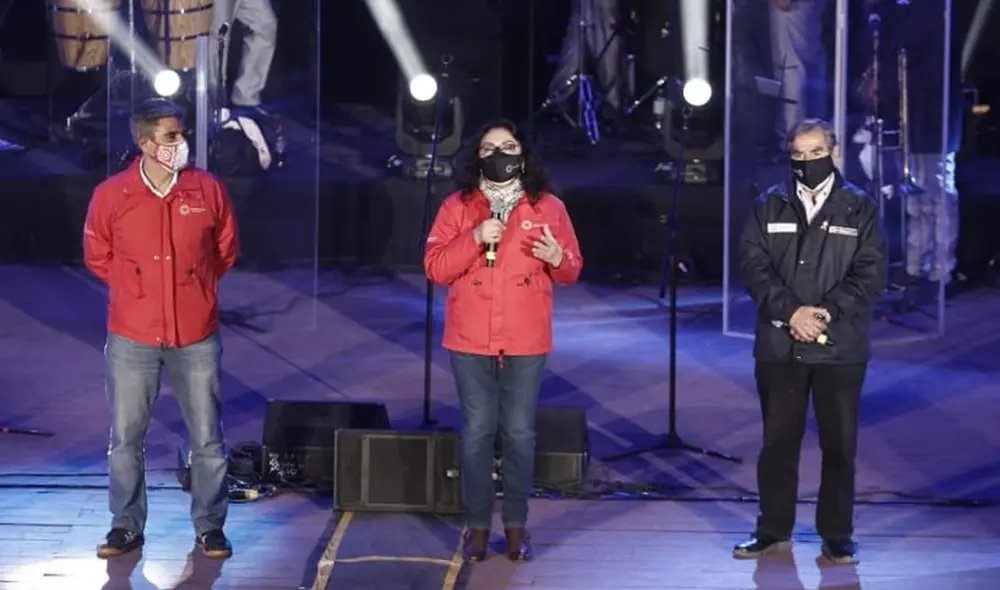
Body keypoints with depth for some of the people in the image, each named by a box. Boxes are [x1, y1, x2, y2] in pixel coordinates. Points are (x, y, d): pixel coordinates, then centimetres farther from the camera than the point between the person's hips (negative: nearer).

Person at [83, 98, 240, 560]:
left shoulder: (209, 190, -5)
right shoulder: (111, 195, -7)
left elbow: (226, 250, 11)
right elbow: (97, 256, 9)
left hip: (196, 338, 0)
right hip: (132, 338, 0)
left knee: (207, 438, 5)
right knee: (125, 438, 7)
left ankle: (210, 526, 18)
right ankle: (126, 525, 20)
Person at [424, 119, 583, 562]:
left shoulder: (548, 207, 4)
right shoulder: (457, 206, 3)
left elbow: (571, 271, 6)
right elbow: (435, 268, -3)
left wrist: (557, 258, -17)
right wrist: (474, 239, -16)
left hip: (526, 342, 0)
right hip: (470, 341, 0)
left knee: (519, 432, 3)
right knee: (477, 431, 3)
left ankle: (516, 525, 11)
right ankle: (477, 525, 10)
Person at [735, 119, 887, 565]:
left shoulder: (860, 208, 4)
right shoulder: (770, 205, 8)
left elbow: (871, 274, -3)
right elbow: (754, 265, 0)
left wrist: (826, 312, -14)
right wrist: (790, 312, -13)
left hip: (840, 346, -1)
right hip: (779, 344, 1)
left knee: (839, 444, 3)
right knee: (778, 441, 8)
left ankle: (837, 537, 12)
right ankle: (773, 531, 18)